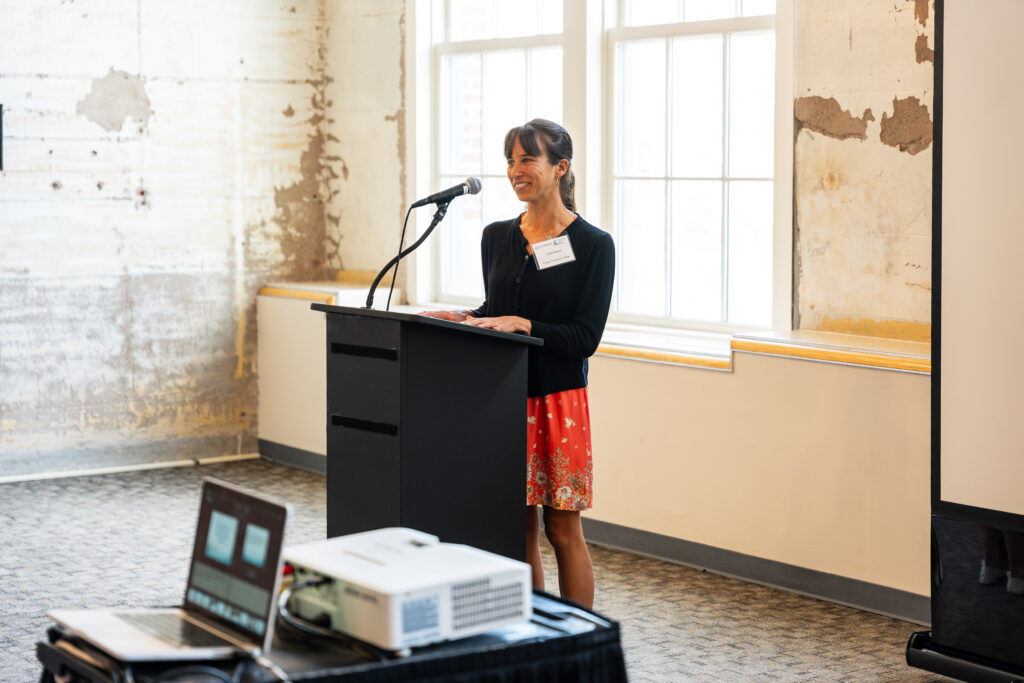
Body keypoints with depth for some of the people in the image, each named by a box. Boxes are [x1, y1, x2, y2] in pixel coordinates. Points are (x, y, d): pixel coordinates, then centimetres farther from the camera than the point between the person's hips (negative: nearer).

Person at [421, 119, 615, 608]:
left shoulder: (592, 245, -6)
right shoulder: (497, 237, 10)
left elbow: (584, 338, -10)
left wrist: (522, 325, -20)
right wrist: (462, 319, 0)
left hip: (558, 399, -5)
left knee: (562, 529, 2)